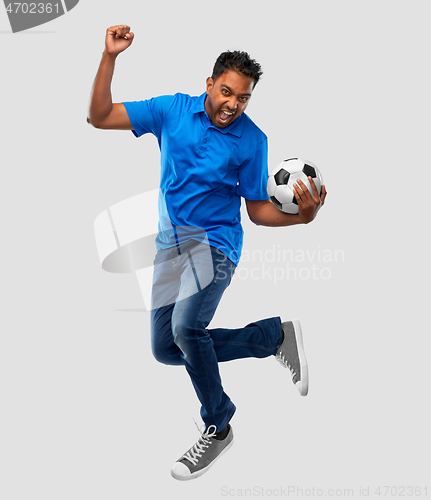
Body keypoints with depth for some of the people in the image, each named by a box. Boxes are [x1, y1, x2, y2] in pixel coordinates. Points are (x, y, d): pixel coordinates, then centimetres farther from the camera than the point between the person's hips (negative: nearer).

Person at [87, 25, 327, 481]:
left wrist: (301, 216, -20)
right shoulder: (172, 110, -2)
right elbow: (99, 118, -4)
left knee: (186, 327, -30)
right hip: (171, 242, 5)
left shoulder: (251, 139, -7)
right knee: (165, 350, 6)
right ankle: (274, 337, 17)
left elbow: (257, 209, -1)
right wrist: (109, 57, -16)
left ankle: (217, 428, -6)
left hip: (214, 242, -5)